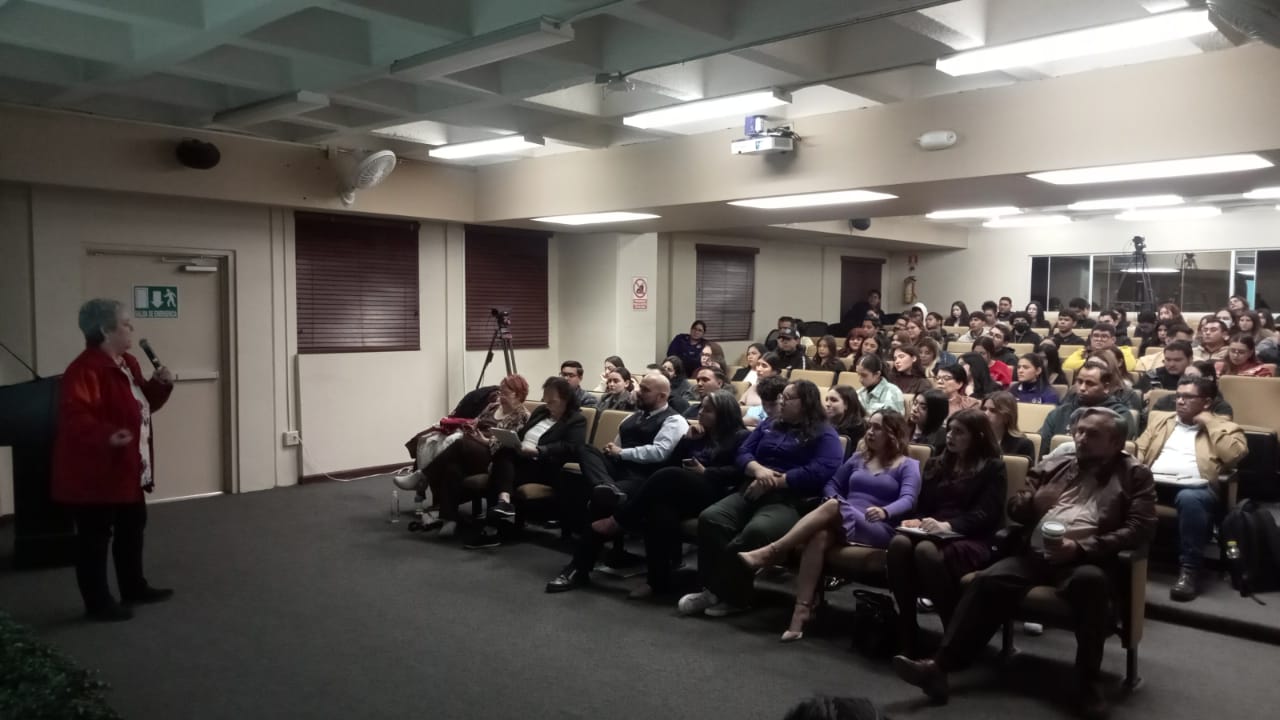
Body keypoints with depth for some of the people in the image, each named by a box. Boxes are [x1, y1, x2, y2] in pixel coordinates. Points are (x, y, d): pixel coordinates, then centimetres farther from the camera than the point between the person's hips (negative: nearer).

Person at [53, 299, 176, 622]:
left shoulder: (128, 364, 11)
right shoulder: (84, 370, -22)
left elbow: (143, 403, 20)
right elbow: (74, 418, -31)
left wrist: (160, 384, 2)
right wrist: (107, 435, -45)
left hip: (129, 469, 10)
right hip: (95, 473, -10)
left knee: (132, 528, 20)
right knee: (95, 537, 1)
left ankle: (134, 588, 34)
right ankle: (98, 603, 11)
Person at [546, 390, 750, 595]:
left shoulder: (740, 437, 11)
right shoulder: (701, 434, 30)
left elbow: (740, 471, -5)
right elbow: (672, 462, 22)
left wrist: (706, 472, -11)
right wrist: (686, 440, 10)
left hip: (709, 493, -6)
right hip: (679, 492, 6)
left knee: (667, 477, -34)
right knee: (660, 510, -30)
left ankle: (612, 523, -26)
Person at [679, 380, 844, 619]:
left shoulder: (824, 434, 6)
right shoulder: (769, 425, 26)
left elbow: (820, 472, -12)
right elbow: (743, 453, 17)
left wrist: (775, 481, -12)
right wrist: (758, 469, -7)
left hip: (791, 500, -6)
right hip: (753, 492, 6)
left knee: (756, 531, -37)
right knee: (710, 518, -24)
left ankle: (728, 595, -19)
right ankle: (715, 589, -20)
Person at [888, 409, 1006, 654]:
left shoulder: (993, 468, 7)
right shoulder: (935, 464, 25)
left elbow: (986, 515, -6)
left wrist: (948, 525, -23)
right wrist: (917, 521, -3)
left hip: (971, 540, -5)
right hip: (933, 533, 5)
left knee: (926, 550, -38)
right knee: (899, 542, -32)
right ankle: (906, 631, -28)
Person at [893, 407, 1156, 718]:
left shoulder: (1134, 475, 10)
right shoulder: (1053, 466, 21)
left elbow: (1141, 529, -3)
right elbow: (1015, 508, 18)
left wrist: (1080, 548, -16)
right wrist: (1036, 501, -8)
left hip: (1087, 558, -3)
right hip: (1035, 553, 3)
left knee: (1089, 581, -38)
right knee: (987, 581, -23)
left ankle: (1088, 681, -22)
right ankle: (940, 665, -25)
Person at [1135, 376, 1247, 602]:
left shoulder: (1223, 428, 17)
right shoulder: (1162, 423, 28)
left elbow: (1235, 455, -4)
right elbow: (1137, 452, 18)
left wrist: (1209, 422, 2)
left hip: (1195, 488, -3)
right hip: (1153, 483, 3)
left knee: (1189, 499, -39)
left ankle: (1189, 569, -30)